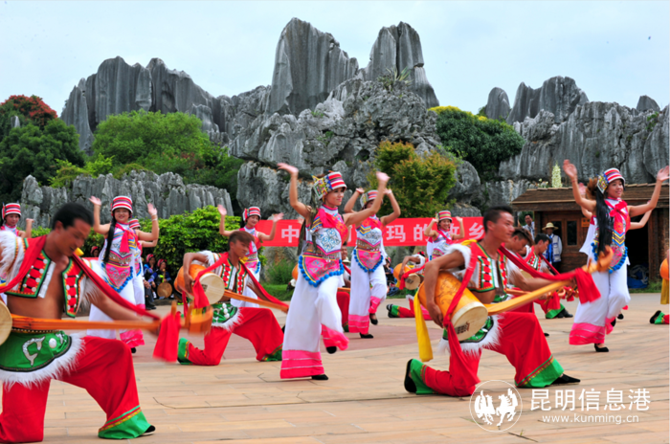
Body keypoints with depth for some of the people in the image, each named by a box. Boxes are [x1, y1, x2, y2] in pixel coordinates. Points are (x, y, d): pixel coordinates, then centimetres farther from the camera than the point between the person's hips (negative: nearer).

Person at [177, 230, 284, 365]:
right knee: (211, 359, -16)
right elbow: (189, 255, -19)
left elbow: (262, 295, 12)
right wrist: (186, 274, -37)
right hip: (214, 314, -7)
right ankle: (185, 348, 13)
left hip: (231, 312, 7)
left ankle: (270, 353, 14)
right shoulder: (216, 259, -9)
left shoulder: (245, 272, 10)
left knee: (265, 314, 3)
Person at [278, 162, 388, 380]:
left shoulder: (344, 219, 10)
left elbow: (373, 210, 8)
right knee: (303, 313, 0)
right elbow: (294, 202, -18)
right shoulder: (312, 214, 1)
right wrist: (294, 176, -22)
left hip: (331, 270, 1)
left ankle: (332, 335, -14)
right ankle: (306, 365, 10)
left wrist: (382, 185, 8)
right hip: (310, 268, -1)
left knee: (326, 295, -32)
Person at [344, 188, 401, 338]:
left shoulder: (381, 221, 8)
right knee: (362, 291, 0)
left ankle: (372, 310, 4)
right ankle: (362, 329, 8)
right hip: (361, 260, -3)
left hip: (377, 261, 3)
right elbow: (347, 209, -20)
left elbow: (397, 213, -4)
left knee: (380, 284, -23)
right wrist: (357, 193, -12)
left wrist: (390, 195, -2)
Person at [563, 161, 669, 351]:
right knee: (599, 297, -3)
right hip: (600, 256, -4)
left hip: (618, 257, 4)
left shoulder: (625, 209, 14)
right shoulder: (598, 206, -1)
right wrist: (573, 180, -35)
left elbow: (650, 205, 16)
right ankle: (597, 338, 8)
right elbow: (580, 200, -20)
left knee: (620, 295, -12)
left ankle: (607, 319, 18)